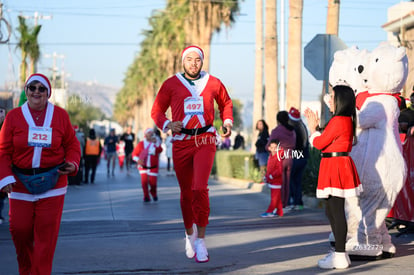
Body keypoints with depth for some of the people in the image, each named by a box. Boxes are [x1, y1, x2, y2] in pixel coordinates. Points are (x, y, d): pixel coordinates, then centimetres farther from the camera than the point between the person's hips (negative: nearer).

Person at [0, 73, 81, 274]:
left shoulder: (60, 115, 4)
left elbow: (72, 144, 10)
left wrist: (73, 163, -10)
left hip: (53, 183, -1)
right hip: (21, 183, 1)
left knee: (46, 235, -3)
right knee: (19, 230, 4)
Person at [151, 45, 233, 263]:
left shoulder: (213, 83, 4)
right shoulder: (171, 84, 2)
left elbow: (226, 103, 22)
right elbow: (157, 111, 7)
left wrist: (227, 122, 5)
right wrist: (167, 125, -12)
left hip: (205, 140, -1)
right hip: (181, 142, 1)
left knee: (200, 188, -17)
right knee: (186, 192, 9)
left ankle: (201, 240, -8)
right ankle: (189, 233, 33)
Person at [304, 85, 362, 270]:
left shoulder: (338, 121, -17)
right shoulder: (346, 121, 16)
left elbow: (319, 143, -11)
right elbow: (327, 141, 19)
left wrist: (312, 129, 7)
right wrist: (315, 127, 21)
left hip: (336, 167, -11)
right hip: (336, 167, 11)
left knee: (337, 212, -9)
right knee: (331, 211, 16)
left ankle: (340, 257, -7)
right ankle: (339, 253, 22)